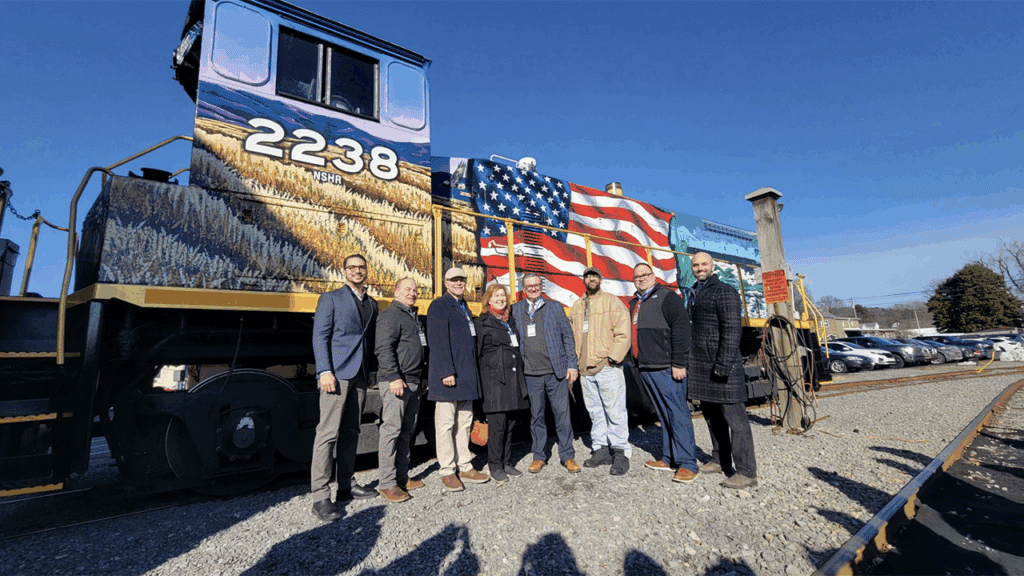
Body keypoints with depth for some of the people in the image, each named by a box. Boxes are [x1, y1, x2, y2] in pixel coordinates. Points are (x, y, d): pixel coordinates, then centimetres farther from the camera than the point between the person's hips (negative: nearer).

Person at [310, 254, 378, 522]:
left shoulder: (371, 303, 18)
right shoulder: (331, 298, 3)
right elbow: (320, 336, -4)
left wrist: (372, 370, 13)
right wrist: (325, 371, -14)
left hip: (360, 376, 6)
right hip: (337, 374, -5)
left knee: (351, 432, 12)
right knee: (328, 432, -7)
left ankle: (346, 485, 22)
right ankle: (320, 496, -1)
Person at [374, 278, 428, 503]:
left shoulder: (413, 316, 21)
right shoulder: (390, 315, -7)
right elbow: (383, 349, -16)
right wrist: (394, 377, -23)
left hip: (413, 382, 9)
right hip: (396, 382, -9)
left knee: (406, 431, 13)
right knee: (391, 429, -6)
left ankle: (402, 477, 23)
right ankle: (387, 483, 2)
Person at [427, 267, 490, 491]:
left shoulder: (464, 308, 19)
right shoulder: (439, 306, -6)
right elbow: (438, 342, -14)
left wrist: (472, 374, 18)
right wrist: (446, 372, -21)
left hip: (467, 376, 8)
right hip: (448, 375, -8)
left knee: (464, 422, 13)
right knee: (446, 423, 0)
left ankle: (464, 467, 23)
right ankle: (447, 471, 10)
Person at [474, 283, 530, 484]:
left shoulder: (511, 321, 19)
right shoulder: (482, 322, 0)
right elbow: (477, 352, -2)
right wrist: (481, 379, -6)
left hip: (513, 377, 6)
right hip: (494, 378, -6)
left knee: (510, 423, 10)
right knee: (497, 424, -4)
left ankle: (506, 462, 22)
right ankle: (495, 466, 9)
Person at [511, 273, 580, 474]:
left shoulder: (555, 307, 8)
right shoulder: (515, 309, 9)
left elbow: (568, 336, 8)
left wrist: (572, 365, 1)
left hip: (556, 371, 0)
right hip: (530, 373, 1)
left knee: (562, 414, 3)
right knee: (536, 416, 9)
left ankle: (567, 456, 17)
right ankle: (539, 456, 23)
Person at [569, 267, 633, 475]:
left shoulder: (612, 302, 1)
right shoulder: (577, 306, 16)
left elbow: (622, 333, -5)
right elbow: (573, 335, 21)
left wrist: (613, 357, -13)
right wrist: (576, 360, 11)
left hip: (607, 367, -5)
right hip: (585, 368, 5)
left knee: (614, 411, -3)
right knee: (595, 412, 11)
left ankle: (621, 453, 7)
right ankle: (601, 450, 21)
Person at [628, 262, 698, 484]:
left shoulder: (667, 297, -5)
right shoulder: (635, 303, 18)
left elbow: (681, 330, -13)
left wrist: (679, 363, -18)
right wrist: (637, 362, 21)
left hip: (666, 368, -8)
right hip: (646, 369, 8)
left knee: (677, 414, -3)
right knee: (663, 415, 13)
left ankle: (687, 464, 3)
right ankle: (668, 459, 21)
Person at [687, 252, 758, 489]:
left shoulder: (725, 292, -8)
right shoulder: (695, 294, 18)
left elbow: (732, 330, -16)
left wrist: (723, 365, -22)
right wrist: (690, 362, 21)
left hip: (722, 365, -8)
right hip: (702, 367, 9)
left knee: (734, 417, -4)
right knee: (711, 416, 15)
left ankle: (746, 472, 3)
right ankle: (720, 460, 28)